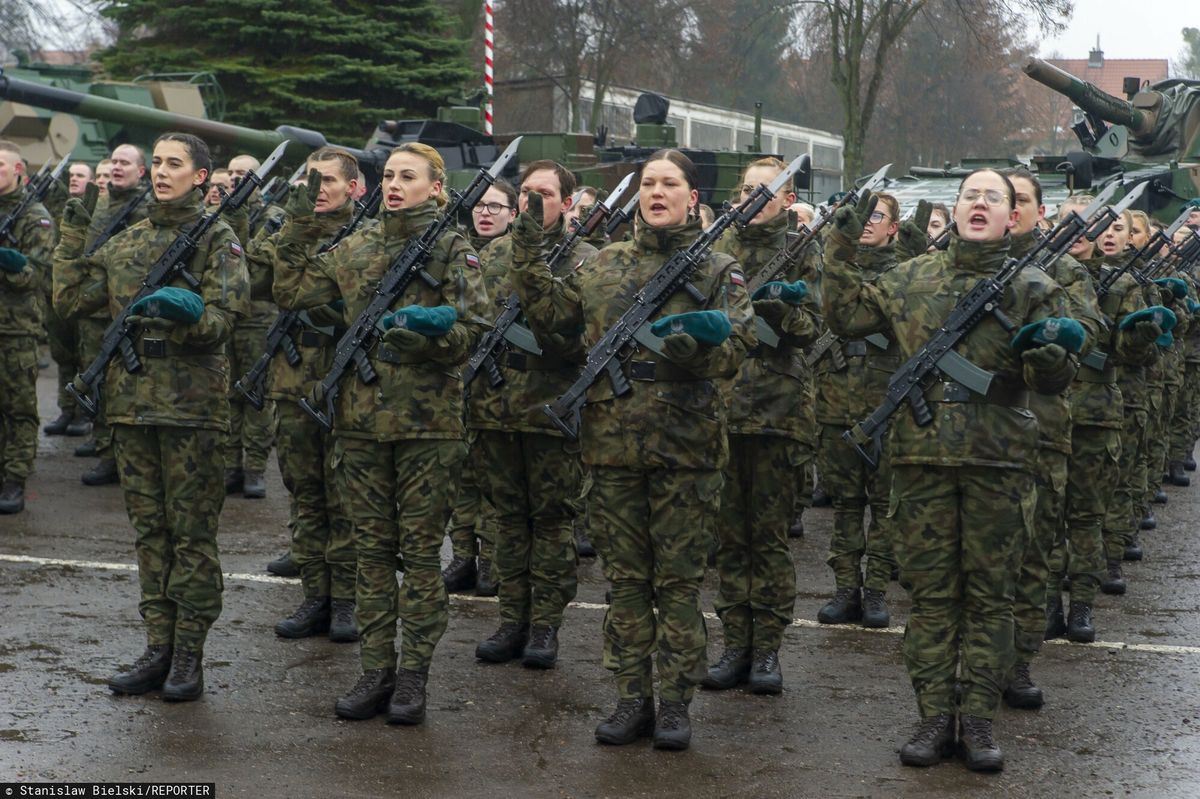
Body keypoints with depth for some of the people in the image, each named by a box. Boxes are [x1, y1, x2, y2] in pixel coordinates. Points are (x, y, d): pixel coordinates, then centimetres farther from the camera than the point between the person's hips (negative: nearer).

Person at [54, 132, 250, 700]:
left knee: (192, 531, 0)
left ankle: (189, 656, 5)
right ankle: (158, 647, 17)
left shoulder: (217, 239, -2)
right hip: (132, 399, 6)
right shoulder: (126, 242, 14)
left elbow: (222, 321, -12)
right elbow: (70, 300, 13)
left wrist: (186, 313, -31)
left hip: (191, 403, -6)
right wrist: (72, 237, 9)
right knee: (149, 528, 10)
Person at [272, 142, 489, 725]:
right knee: (371, 549, 9)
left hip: (428, 423, -4)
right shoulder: (355, 249, 10)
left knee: (419, 550, 3)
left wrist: (426, 335, -25)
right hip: (361, 419, 4)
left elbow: (469, 331, -7)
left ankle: (413, 675, 11)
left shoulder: (453, 250, -1)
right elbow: (291, 293, 9)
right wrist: (297, 228, 2)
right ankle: (376, 671, 17)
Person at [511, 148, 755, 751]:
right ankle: (632, 697, 17)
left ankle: (675, 702, 12)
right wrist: (529, 261, -2)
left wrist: (693, 345, -26)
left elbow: (734, 348, -6)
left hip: (685, 444, -3)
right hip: (613, 441, 3)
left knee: (679, 579, 4)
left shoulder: (718, 270, 3)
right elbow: (552, 316, 11)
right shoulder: (604, 266, 12)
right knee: (625, 577, 8)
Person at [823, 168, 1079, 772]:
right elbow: (847, 317, 8)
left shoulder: (1032, 287, 5)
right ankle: (934, 716, 12)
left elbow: (1056, 377, 0)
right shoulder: (913, 278, 10)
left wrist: (1049, 362, -23)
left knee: (989, 593, 5)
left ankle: (978, 719, 12)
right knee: (930, 591, 5)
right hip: (923, 454, 1)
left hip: (998, 461, -1)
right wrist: (842, 254, -1)